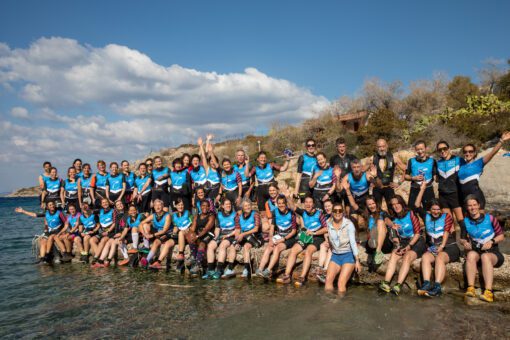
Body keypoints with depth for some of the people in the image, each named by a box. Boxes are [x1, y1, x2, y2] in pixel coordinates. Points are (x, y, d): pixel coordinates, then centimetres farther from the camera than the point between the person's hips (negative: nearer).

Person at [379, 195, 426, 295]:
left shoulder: (410, 214, -3)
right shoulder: (394, 218, 11)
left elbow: (417, 233, -7)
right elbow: (395, 237, 9)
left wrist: (409, 246, -16)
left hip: (416, 242, -4)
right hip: (403, 243, 4)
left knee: (407, 257, -31)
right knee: (394, 255, -26)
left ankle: (398, 285, -44)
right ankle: (386, 283, -40)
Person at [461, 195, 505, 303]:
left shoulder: (489, 218, -4)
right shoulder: (466, 221, 6)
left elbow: (501, 236, 2)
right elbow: (462, 238, 14)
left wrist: (492, 241, -16)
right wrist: (464, 242, -8)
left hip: (493, 252, -2)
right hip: (476, 251, 3)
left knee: (485, 256, -36)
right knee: (471, 255, -32)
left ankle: (488, 292, -46)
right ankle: (470, 288, -40)